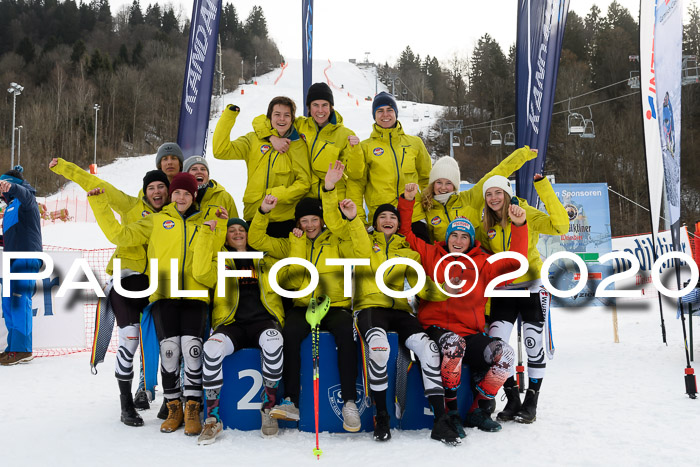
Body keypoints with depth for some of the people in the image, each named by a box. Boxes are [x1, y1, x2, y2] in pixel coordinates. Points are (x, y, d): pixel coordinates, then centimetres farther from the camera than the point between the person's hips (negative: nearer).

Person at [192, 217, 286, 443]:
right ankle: (212, 418, -20)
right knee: (213, 347, -34)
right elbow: (201, 272, -3)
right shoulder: (220, 261, 18)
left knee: (273, 341, -36)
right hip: (232, 324, 0)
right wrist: (207, 233, 0)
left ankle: (269, 408, -20)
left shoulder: (266, 259, 23)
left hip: (263, 321, 0)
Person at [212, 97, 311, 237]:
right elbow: (221, 151, 0)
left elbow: (304, 182, 1)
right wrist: (229, 115, -3)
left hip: (285, 219, -1)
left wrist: (277, 195, -13)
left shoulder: (298, 144, 5)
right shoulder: (254, 139, 9)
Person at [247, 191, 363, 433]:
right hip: (302, 305, 1)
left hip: (335, 305, -1)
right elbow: (257, 240, 14)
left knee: (346, 332, -34)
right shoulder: (291, 244, 20)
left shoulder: (336, 241, 13)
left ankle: (350, 403, -27)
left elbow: (361, 251, -4)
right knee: (290, 332, -32)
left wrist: (353, 220, -14)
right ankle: (292, 402, -25)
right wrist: (263, 213, 0)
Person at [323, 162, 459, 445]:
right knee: (379, 346, -36)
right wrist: (329, 189, -6)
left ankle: (440, 422, -16)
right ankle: (381, 417, -18)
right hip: (370, 307, -3)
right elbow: (334, 222, 7)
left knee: (429, 349, -23)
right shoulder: (362, 241, 15)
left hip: (399, 310, 3)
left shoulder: (407, 252, 21)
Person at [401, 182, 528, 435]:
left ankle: (478, 411, -3)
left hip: (471, 333, 3)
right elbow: (406, 233, 16)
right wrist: (407, 202, 5)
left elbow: (515, 261, 4)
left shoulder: (482, 264, 13)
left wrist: (519, 226, -4)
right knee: (453, 344, -38)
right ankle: (449, 411, -20)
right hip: (436, 327, -2)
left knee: (504, 352, -24)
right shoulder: (431, 255, 12)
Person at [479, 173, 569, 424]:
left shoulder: (526, 213, -7)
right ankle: (512, 400, 10)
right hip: (503, 291, 3)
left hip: (531, 287, -3)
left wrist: (543, 187, -26)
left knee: (534, 345, 1)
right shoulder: (485, 226, 4)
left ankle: (531, 402, 18)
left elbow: (560, 226, -21)